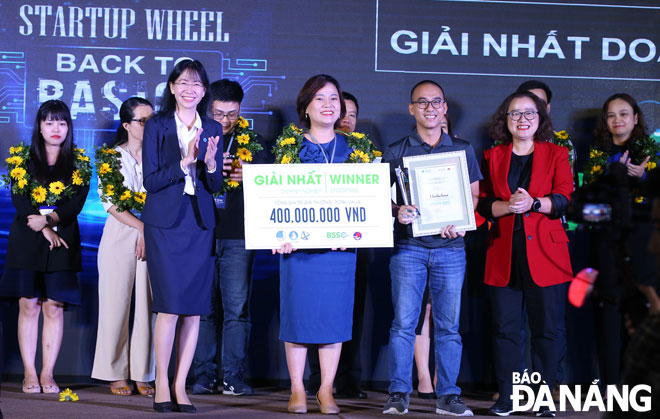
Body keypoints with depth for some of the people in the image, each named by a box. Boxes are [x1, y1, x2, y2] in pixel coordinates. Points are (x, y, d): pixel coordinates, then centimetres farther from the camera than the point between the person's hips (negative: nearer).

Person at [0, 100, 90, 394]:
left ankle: (47, 374, 1)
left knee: (54, 308, -2)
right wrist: (43, 229, -12)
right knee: (28, 306, -3)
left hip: (62, 242, 0)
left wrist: (49, 220, -18)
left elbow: (77, 203, -3)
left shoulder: (79, 164, 8)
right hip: (27, 241, 0)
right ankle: (29, 373, 1)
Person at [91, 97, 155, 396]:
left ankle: (144, 375, 3)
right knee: (116, 303, -2)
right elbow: (109, 202, -3)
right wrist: (142, 225, -12)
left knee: (148, 305, -2)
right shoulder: (111, 157, 6)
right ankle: (116, 374, 5)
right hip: (120, 235, -1)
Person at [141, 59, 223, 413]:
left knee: (194, 310, 1)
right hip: (165, 224, -3)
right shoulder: (157, 126, 1)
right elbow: (150, 181, -5)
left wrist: (210, 163, -10)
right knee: (170, 306, -10)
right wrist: (184, 161, -18)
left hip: (200, 225, 4)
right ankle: (161, 385, 2)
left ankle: (180, 387, 9)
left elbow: (215, 186, 10)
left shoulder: (212, 130, 11)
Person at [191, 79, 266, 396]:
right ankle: (204, 376, 6)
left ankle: (234, 377, 1)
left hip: (238, 237, 0)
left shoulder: (252, 142, 12)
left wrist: (248, 177, -12)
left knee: (237, 308, -3)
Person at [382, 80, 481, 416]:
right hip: (408, 246, -1)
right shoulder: (396, 152, 7)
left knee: (448, 324, 3)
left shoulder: (463, 150, 11)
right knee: (403, 322, -3)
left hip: (450, 247, 1)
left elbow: (475, 195, 12)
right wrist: (397, 212, -15)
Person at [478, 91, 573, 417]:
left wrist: (533, 203, -20)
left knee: (545, 329, -1)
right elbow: (482, 204, 4)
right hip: (503, 254, 1)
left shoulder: (556, 155, 10)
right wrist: (508, 206, -16)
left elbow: (564, 198, -2)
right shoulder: (492, 157, 13)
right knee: (505, 328, 1)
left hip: (543, 252, -1)